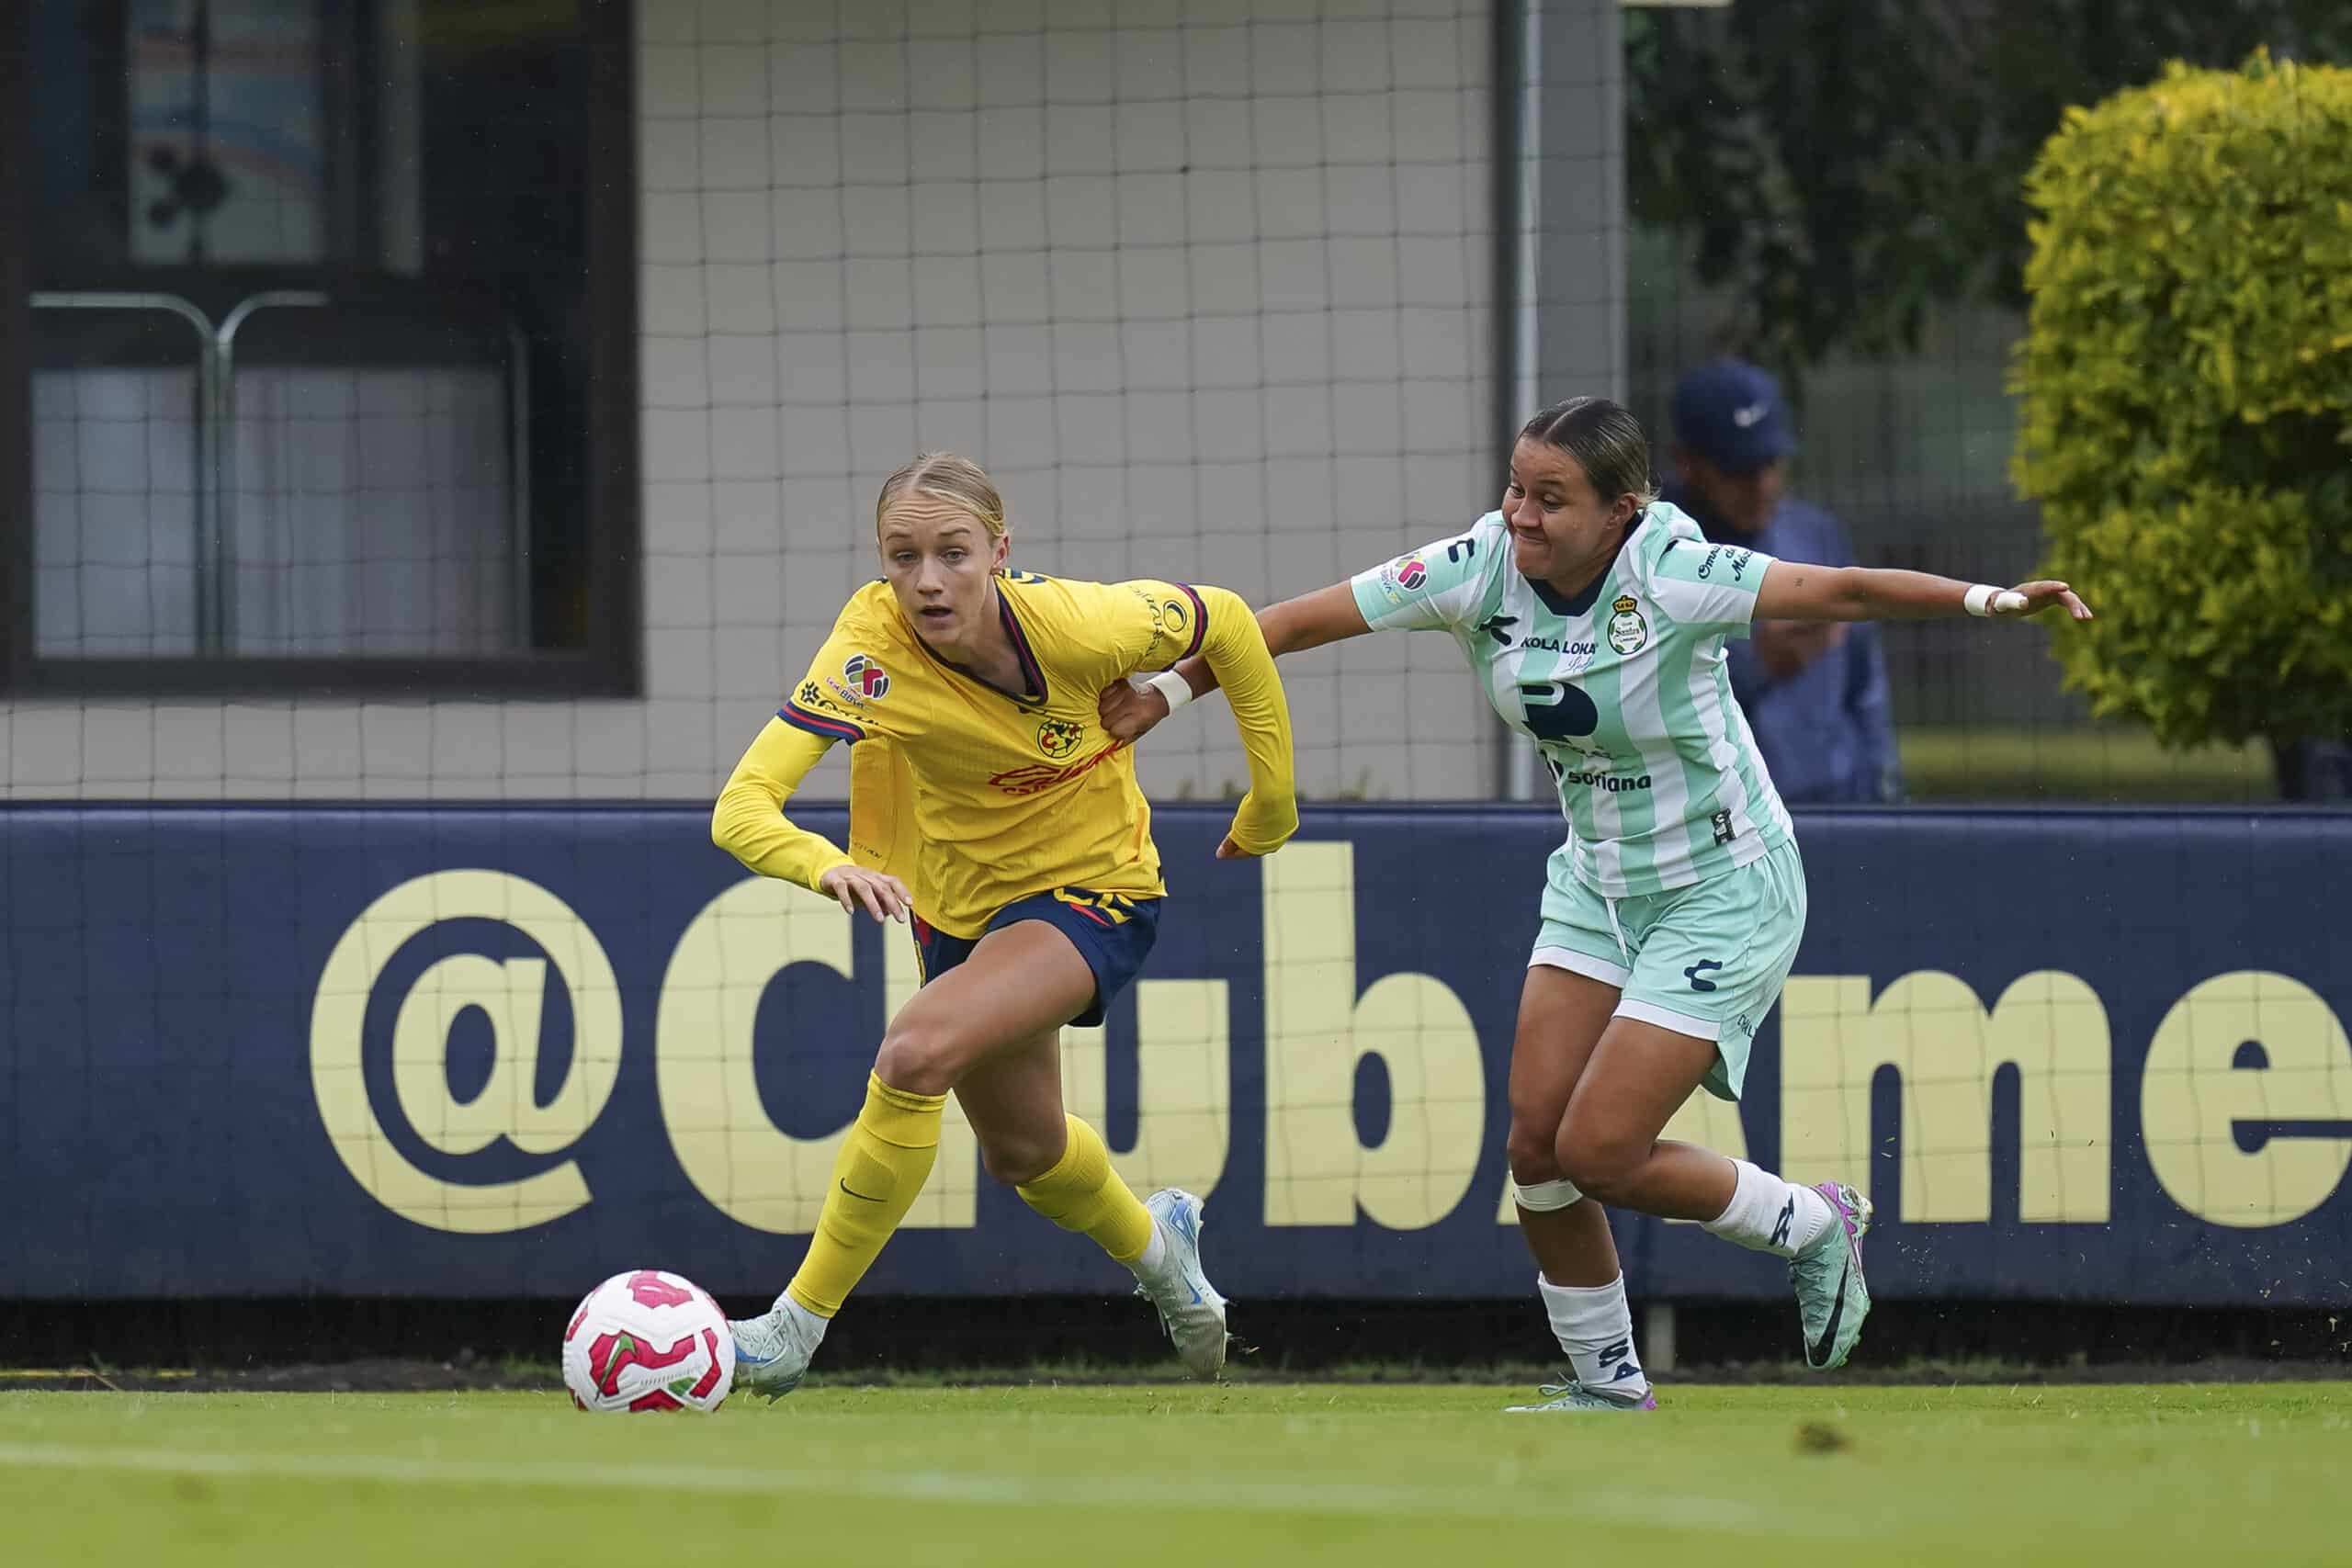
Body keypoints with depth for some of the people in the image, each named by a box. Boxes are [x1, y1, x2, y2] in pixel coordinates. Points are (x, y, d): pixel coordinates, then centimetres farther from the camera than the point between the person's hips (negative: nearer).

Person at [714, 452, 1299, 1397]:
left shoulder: (1076, 626, -29)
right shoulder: (870, 652, -28)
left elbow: (1226, 624, -8)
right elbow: (741, 807, -38)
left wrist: (1274, 799, 0)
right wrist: (830, 868, -59)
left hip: (1094, 891, -4)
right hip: (961, 902, 4)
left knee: (916, 1053, -29)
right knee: (1022, 1151, 24)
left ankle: (797, 1328, -17)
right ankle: (1152, 1244, 59)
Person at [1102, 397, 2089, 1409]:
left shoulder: (1671, 576, -25)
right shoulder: (1480, 569, -11)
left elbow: (1838, 592, -31)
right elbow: (1307, 620, -5)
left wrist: (1981, 600, -43)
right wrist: (1172, 689, -3)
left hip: (1722, 895, -6)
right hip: (1597, 884, 6)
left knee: (1597, 1150, -12)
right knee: (1536, 1142, -1)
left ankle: (1814, 1229, 14)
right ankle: (1606, 1380, 17)